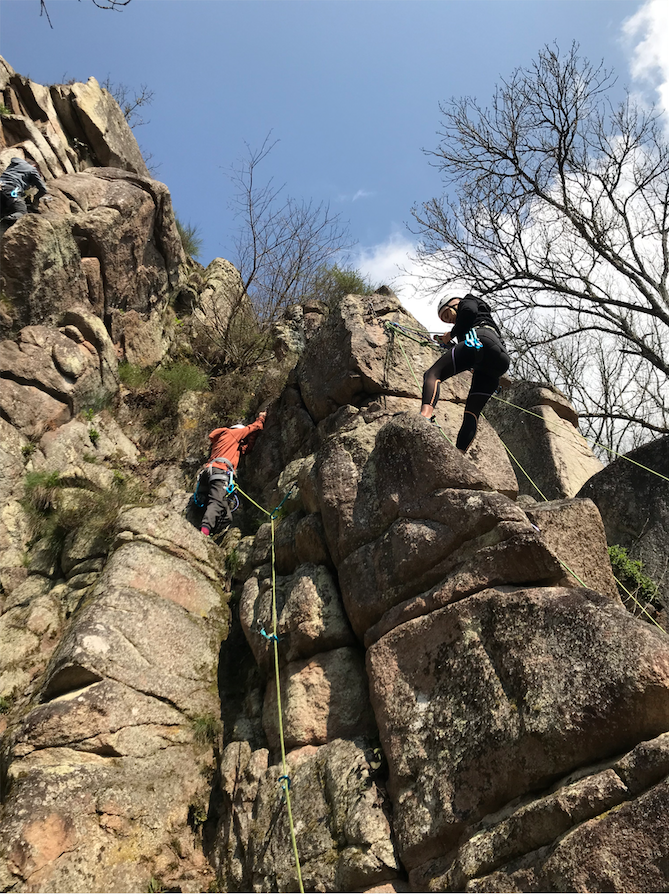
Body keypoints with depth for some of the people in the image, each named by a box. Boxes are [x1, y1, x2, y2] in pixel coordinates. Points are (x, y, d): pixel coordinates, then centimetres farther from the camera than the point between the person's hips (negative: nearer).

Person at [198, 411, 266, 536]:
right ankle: (205, 530, -45)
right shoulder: (232, 432, 16)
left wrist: (254, 434, 48)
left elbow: (246, 449, 45)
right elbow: (253, 428, 23)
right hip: (220, 472, -9)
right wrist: (261, 418, 42)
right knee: (216, 503, -25)